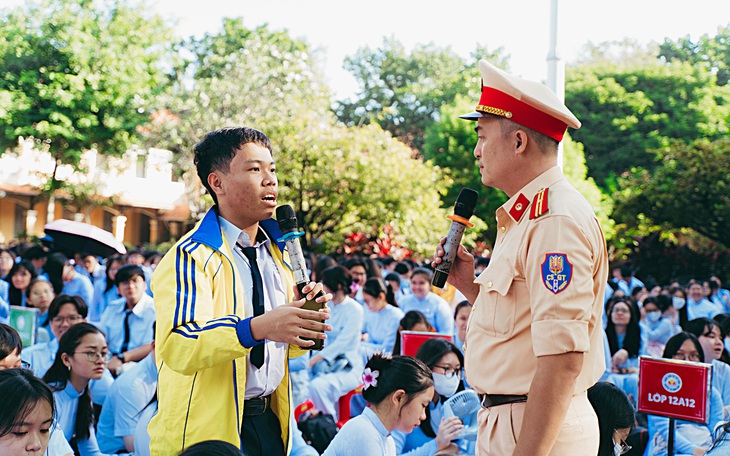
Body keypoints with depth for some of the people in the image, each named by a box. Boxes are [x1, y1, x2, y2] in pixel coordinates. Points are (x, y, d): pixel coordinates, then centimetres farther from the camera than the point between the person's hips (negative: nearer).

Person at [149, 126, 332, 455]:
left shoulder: (277, 253, 13)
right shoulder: (191, 256, -12)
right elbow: (178, 348, -27)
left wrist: (306, 319, -2)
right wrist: (257, 327, -38)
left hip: (269, 419, 7)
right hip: (208, 428, -7)